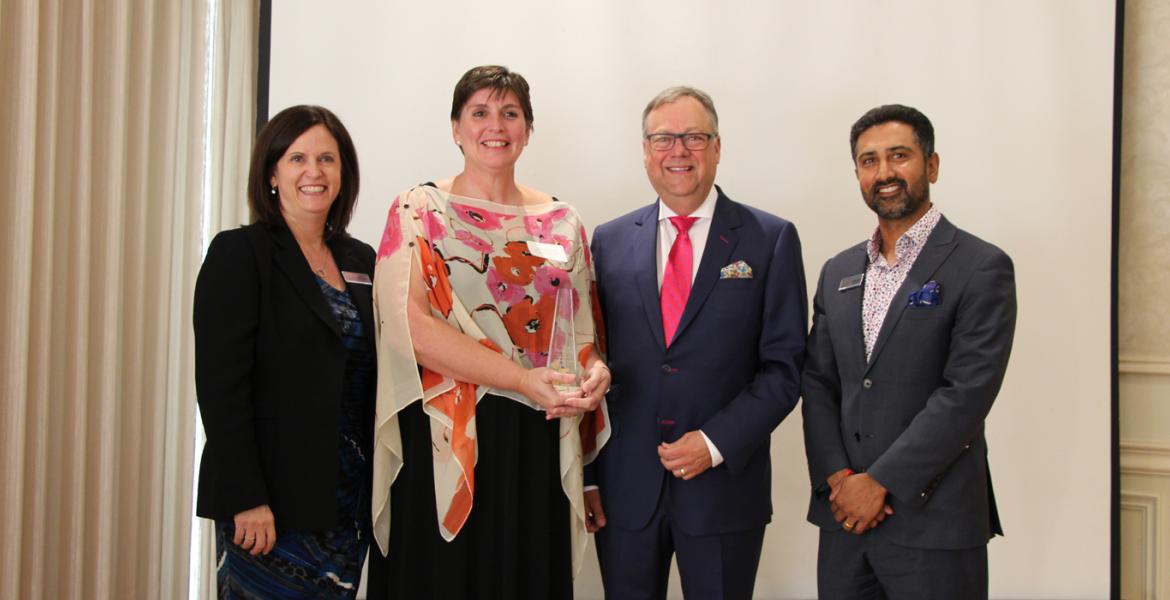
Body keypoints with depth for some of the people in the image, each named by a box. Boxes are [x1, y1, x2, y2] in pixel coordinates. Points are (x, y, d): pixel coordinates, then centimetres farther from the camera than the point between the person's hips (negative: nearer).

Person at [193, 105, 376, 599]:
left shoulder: (360, 260, 11)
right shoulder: (239, 254, -7)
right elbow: (220, 386, -13)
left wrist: (375, 489, 8)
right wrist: (246, 500, -19)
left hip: (349, 503, 6)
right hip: (273, 503, -6)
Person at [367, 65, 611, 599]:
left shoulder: (562, 222, 13)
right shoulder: (419, 210, 1)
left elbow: (583, 331, 18)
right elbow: (411, 326, -12)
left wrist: (595, 371, -6)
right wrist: (524, 378, -18)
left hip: (539, 444, 3)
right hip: (442, 441, -3)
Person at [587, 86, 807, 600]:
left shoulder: (771, 240, 0)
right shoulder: (611, 241, 7)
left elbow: (784, 366, -3)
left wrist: (716, 443, -13)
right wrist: (585, 474, 4)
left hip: (726, 486, -2)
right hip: (625, 490, 2)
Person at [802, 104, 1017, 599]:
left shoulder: (981, 269, -7)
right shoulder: (838, 272, 12)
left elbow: (967, 394, -14)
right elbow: (817, 383, 9)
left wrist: (880, 481, -15)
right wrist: (836, 476, -5)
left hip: (934, 521, -5)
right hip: (844, 515, 5)